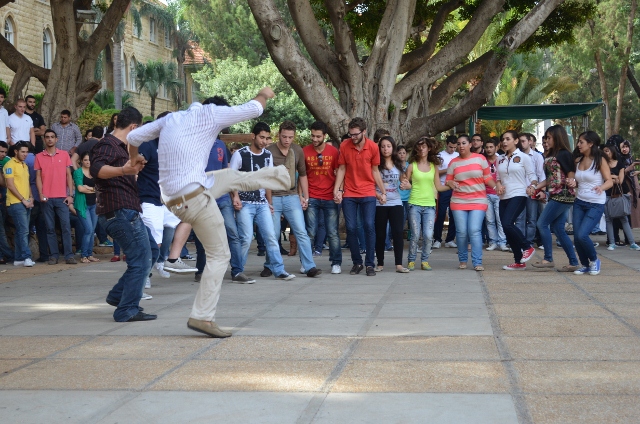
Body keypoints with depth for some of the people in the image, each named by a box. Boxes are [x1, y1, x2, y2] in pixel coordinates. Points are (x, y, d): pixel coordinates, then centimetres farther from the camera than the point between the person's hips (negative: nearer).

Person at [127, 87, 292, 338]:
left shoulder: (171, 119, 14)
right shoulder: (209, 114, -5)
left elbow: (134, 136, 19)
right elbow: (253, 109, 2)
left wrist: (134, 158, 41)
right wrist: (264, 95, 24)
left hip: (173, 199, 8)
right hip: (194, 198, -8)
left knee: (232, 177, 28)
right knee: (219, 256, 0)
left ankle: (280, 176, 51)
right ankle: (202, 317, -2)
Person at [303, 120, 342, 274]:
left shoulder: (334, 152, -1)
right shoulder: (305, 151, 0)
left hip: (330, 198, 0)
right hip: (312, 198, 0)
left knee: (333, 233, 2)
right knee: (310, 233, 1)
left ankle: (336, 263, 11)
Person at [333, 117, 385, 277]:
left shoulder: (373, 147, -4)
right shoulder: (344, 146, -3)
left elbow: (375, 171, 5)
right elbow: (342, 169, 3)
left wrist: (383, 192, 4)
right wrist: (336, 190, -7)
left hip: (368, 194, -1)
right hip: (349, 194, 1)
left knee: (369, 226, -7)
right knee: (351, 228, 0)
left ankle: (369, 264, 0)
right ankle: (357, 262, 13)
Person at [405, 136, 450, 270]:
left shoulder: (434, 167, 9)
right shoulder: (412, 166, 3)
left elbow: (438, 187, 11)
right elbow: (406, 183, 5)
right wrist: (405, 186, -17)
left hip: (430, 205, 2)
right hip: (414, 204, -2)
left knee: (428, 235, -7)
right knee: (415, 235, -3)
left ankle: (424, 260, 9)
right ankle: (411, 261, 12)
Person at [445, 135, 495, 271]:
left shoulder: (480, 158, 3)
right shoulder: (453, 162, 7)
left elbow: (487, 177, 5)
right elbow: (448, 180, 7)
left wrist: (496, 187, -11)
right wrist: (452, 184, -16)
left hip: (478, 201, -2)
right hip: (459, 202, 2)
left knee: (474, 231, -12)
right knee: (461, 232, 0)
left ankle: (477, 263, -10)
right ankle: (462, 260, 16)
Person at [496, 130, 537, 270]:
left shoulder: (523, 157, -1)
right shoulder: (501, 159, 14)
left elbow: (532, 176, -3)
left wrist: (532, 186, -23)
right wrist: (498, 184, -3)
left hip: (518, 196, -6)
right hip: (504, 198, 7)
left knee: (507, 224, -24)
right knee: (507, 229, 4)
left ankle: (527, 247, -4)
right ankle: (519, 262, 13)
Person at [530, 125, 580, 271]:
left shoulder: (564, 154, -9)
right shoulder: (550, 155, 16)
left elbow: (571, 175, -13)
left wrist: (571, 182, -33)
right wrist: (536, 188, 12)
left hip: (562, 196, -9)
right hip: (555, 196, 9)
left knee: (542, 224, -9)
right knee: (558, 229, 7)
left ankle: (548, 259, -4)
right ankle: (573, 263, 10)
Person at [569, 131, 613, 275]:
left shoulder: (600, 160, -8)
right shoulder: (578, 160, 8)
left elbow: (610, 181, -12)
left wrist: (601, 187, -34)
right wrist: (573, 184, -5)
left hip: (596, 204, -6)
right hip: (579, 203, 6)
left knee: (582, 235, -16)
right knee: (576, 236, 0)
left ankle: (594, 260, 10)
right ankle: (585, 265, 21)